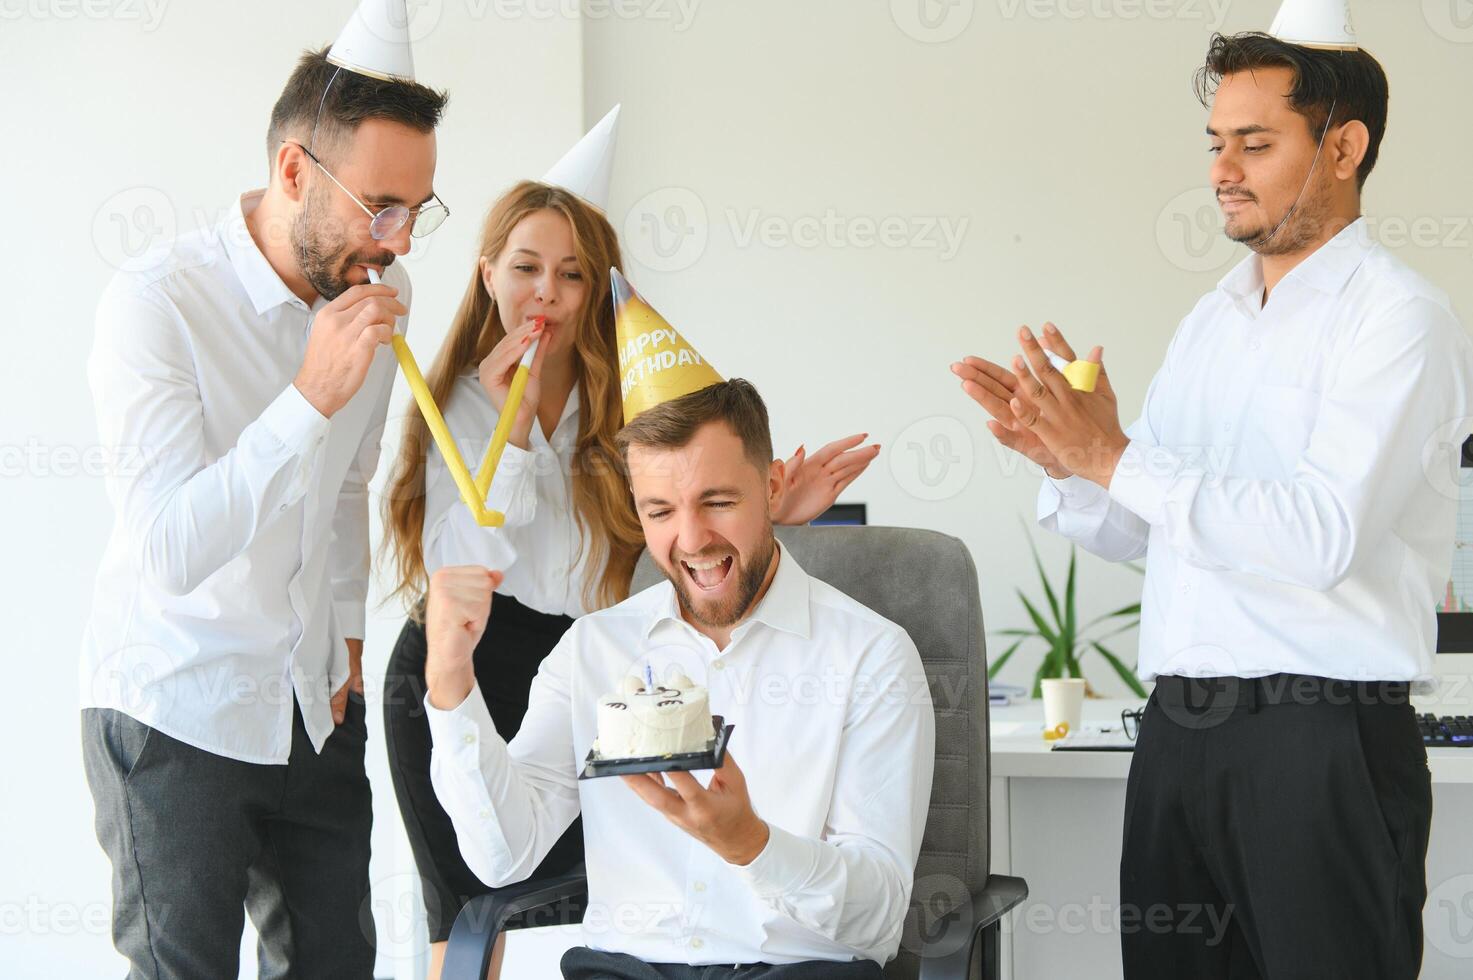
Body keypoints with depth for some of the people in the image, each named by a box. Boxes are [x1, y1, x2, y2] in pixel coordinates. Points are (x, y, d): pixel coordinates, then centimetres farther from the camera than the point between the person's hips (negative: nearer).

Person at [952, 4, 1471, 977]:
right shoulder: (1209, 322, 16)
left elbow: (1323, 532, -21)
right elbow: (1137, 531, 17)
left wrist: (1116, 458, -20)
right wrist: (1063, 458, -3)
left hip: (1322, 739, -7)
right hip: (1180, 727, 7)